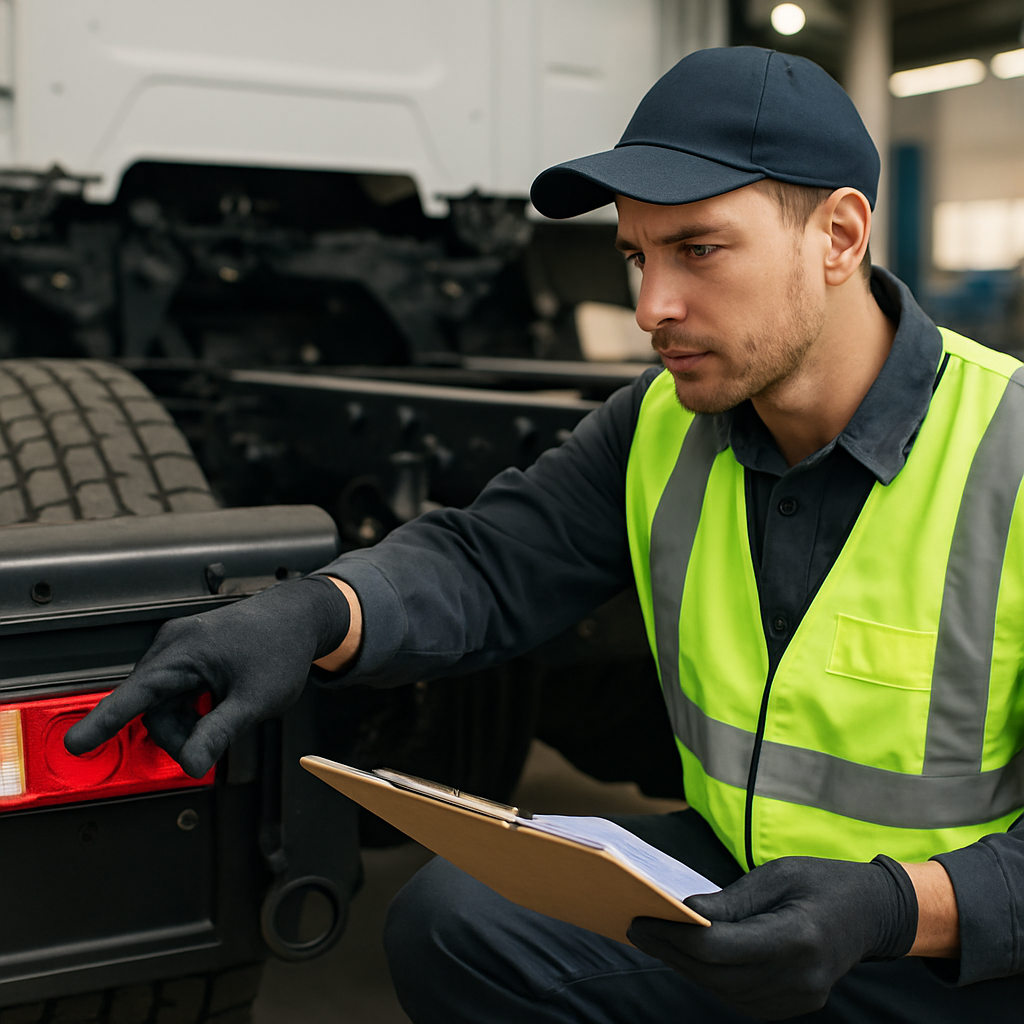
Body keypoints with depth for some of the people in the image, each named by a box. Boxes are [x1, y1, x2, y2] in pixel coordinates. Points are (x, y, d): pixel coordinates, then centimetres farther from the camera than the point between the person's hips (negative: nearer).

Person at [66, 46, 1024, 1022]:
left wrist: (894, 907, -34)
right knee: (452, 919, -13)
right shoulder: (662, 426, 0)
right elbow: (487, 560, 0)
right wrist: (309, 617, -20)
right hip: (731, 875, 5)